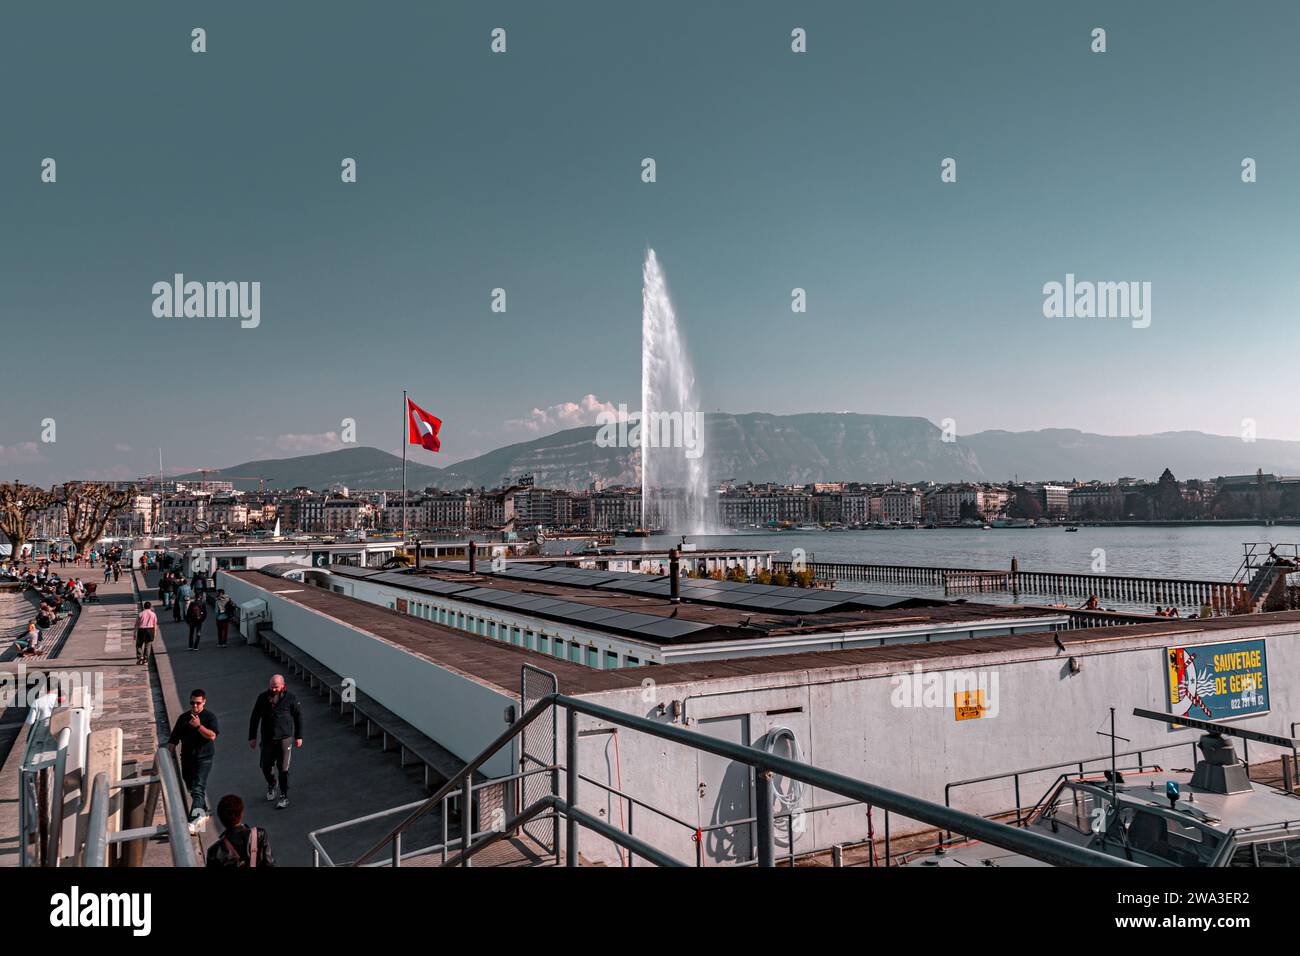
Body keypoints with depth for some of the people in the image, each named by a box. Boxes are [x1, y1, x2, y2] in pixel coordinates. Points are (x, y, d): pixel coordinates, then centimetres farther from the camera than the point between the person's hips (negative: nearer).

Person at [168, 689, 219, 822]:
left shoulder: (210, 717, -5)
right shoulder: (183, 718, 8)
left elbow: (212, 736, -17)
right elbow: (173, 739, 13)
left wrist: (198, 726, -26)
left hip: (203, 759, -6)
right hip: (186, 758, 6)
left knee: (198, 789, -18)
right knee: (191, 787, 19)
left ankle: (194, 818, -27)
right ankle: (202, 810, 40)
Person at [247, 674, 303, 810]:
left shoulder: (291, 697, -7)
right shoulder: (263, 697, -2)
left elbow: (298, 716, 3)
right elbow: (255, 718, 6)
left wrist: (298, 736, 4)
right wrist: (252, 737, 6)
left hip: (285, 738, -3)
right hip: (267, 738, 3)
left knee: (283, 769, -3)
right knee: (265, 766, 10)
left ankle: (284, 797, 9)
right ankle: (271, 785, 42)